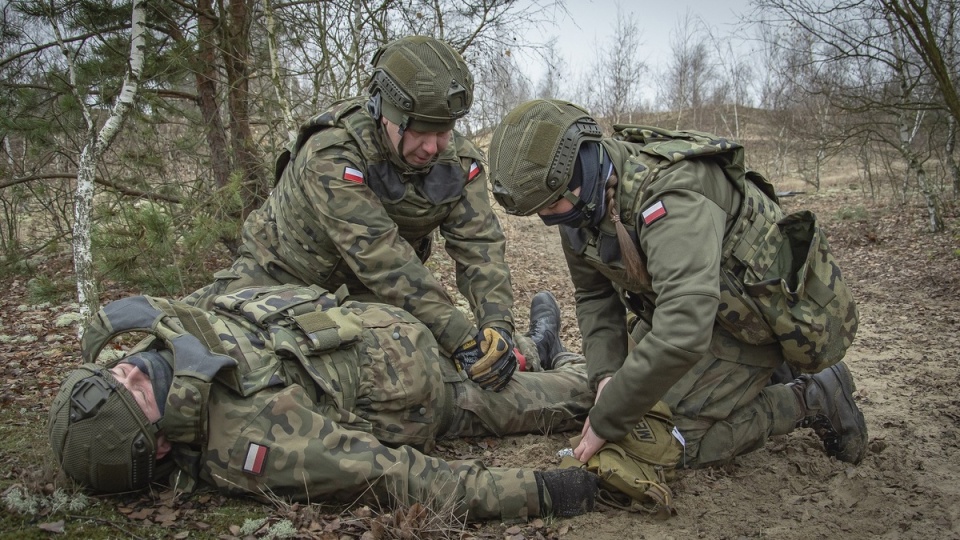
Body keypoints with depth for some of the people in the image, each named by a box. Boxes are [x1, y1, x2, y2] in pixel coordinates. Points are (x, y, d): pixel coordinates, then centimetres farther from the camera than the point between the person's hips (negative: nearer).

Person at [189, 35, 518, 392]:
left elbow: (479, 245, -25)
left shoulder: (460, 161, -20)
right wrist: (462, 340, -48)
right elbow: (381, 258, -44)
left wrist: (498, 327, -42)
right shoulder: (331, 155, -37)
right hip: (287, 262, -4)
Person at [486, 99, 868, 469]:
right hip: (696, 304, 8)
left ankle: (813, 399, 4)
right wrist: (606, 374, -16)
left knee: (686, 439, -14)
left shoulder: (669, 197, -38)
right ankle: (762, 374, 24)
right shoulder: (581, 203, -11)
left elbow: (682, 335, -47)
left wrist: (606, 422, -37)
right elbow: (594, 294, 1)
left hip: (758, 314, -8)